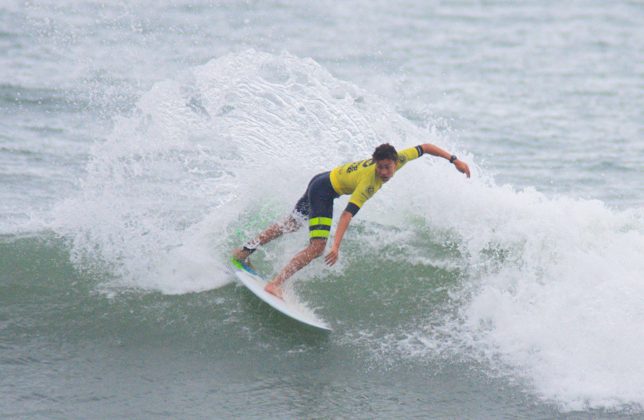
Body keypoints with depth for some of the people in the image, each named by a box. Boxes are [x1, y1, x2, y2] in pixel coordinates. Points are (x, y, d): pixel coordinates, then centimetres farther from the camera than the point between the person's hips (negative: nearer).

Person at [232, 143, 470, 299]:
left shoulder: (399, 159, -15)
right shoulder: (368, 183, -34)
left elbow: (426, 148, -2)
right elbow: (348, 214, -41)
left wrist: (454, 160, -3)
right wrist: (337, 246, -49)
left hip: (323, 180, 9)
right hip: (324, 191, -9)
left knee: (291, 224, 24)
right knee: (317, 246, -21)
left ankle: (244, 251, 38)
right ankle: (275, 285, -24)